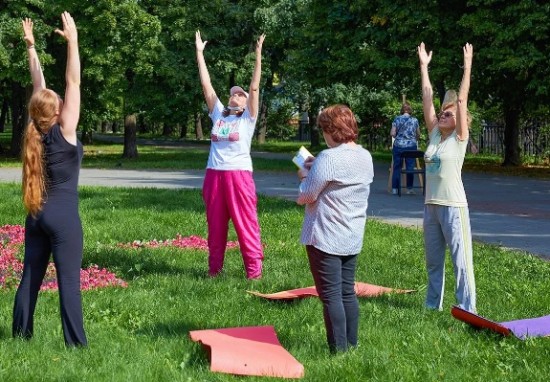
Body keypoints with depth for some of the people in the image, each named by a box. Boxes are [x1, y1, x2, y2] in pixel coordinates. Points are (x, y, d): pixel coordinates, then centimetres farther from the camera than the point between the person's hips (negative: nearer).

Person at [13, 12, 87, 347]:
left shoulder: (36, 131, 4)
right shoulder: (63, 132, -11)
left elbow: (38, 87, 12)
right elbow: (74, 83, -14)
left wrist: (31, 47, 18)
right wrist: (72, 41, -14)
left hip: (36, 214, 7)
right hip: (63, 214, -7)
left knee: (31, 276, 11)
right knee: (69, 280, -6)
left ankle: (21, 334, 18)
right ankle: (76, 342, -5)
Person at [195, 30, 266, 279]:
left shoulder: (248, 117, 5)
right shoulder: (218, 113, 14)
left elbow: (254, 87, -5)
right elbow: (206, 84, 12)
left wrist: (258, 55, -11)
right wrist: (199, 52, 10)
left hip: (239, 174, -4)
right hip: (214, 174, 4)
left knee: (246, 224, -3)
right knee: (215, 226, 9)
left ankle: (254, 271, 1)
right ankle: (214, 268, 18)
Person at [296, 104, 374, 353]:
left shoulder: (329, 158, -19)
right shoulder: (365, 157, 6)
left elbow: (307, 196, -15)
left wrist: (305, 175, 3)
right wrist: (316, 169, 14)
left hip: (325, 237, -8)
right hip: (353, 238, 8)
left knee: (331, 295, -1)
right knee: (347, 292, 15)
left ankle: (338, 349, 3)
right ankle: (351, 344, 21)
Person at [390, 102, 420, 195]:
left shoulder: (397, 119, -1)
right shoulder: (414, 120, 2)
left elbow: (392, 133, -5)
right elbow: (418, 135, 10)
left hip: (398, 146, 0)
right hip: (411, 146, 0)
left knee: (397, 167, 6)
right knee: (410, 167, 5)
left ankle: (395, 189, 7)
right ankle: (409, 188, 6)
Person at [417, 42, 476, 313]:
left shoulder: (459, 138, -4)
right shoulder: (434, 135, 9)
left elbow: (462, 100, -11)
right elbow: (427, 98, 8)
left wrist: (467, 67, -13)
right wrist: (424, 66, 8)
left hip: (453, 206, -6)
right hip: (431, 205, 7)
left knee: (461, 260, -3)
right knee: (433, 260, 15)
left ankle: (466, 309, 2)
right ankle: (433, 304, 26)